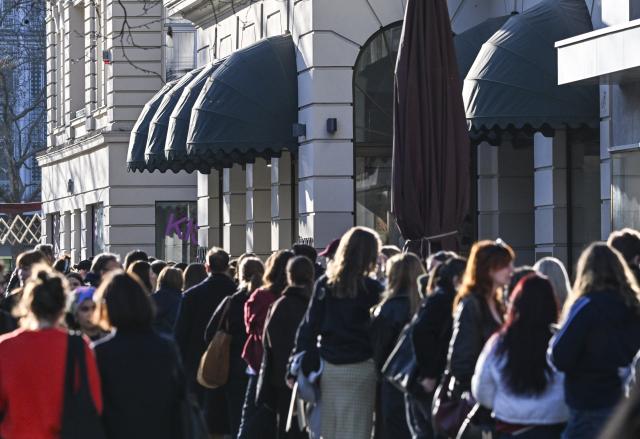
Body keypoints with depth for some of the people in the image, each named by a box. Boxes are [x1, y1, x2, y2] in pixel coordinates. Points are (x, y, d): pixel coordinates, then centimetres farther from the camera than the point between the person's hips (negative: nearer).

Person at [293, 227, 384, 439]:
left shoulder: (324, 285, 3)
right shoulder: (372, 290, -7)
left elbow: (309, 328, 2)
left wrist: (300, 367, 4)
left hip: (328, 368, 4)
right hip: (360, 370, -4)